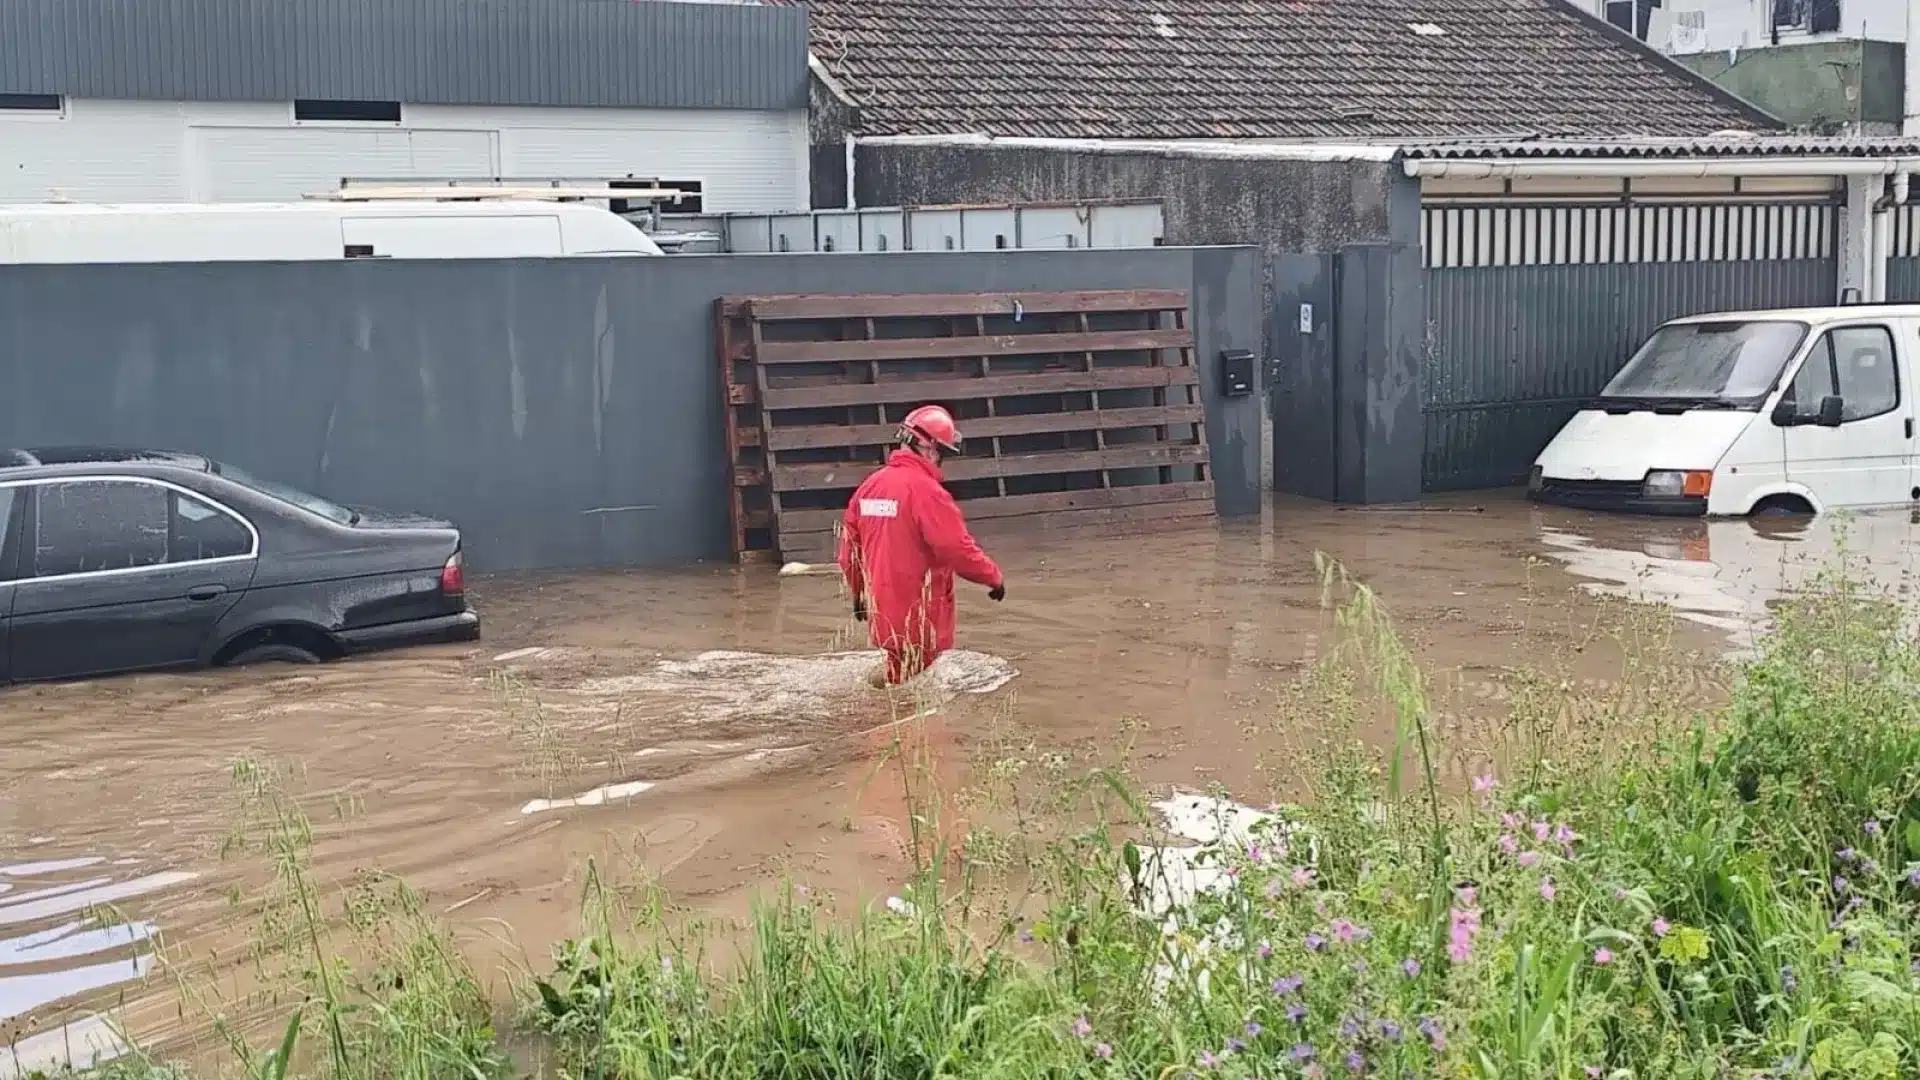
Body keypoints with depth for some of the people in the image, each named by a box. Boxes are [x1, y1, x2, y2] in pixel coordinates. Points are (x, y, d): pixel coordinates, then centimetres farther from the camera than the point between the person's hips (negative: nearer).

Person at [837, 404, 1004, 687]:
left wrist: (858, 593, 27)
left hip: (883, 615, 7)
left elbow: (849, 547, 14)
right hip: (920, 620, -7)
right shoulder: (925, 490, -17)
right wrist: (994, 577, -3)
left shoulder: (869, 486, 7)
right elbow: (957, 549, -18)